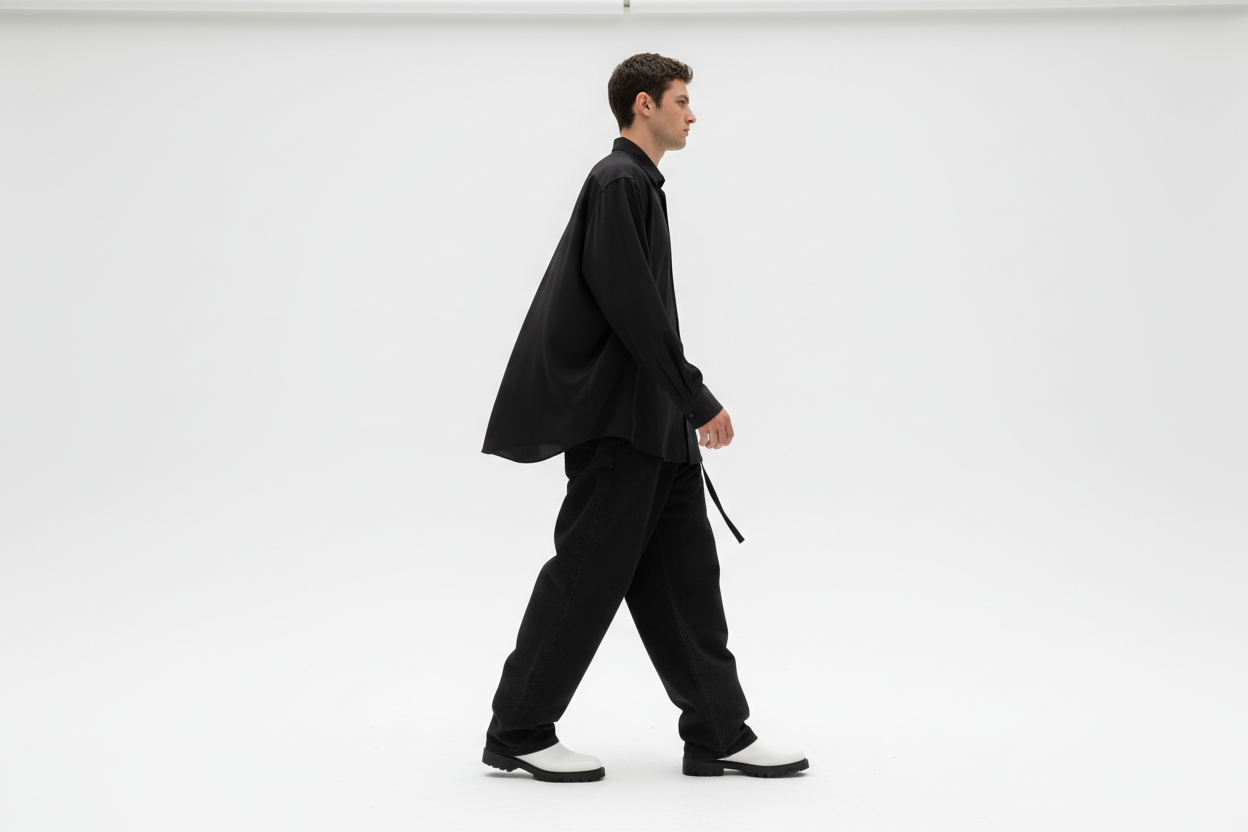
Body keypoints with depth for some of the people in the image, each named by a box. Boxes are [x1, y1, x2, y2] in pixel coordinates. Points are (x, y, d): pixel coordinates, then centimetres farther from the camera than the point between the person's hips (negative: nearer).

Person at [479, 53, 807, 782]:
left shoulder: (636, 184, 18)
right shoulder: (620, 182, -13)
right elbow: (632, 307, -21)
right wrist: (699, 399, -17)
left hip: (649, 423, 10)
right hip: (618, 418, -10)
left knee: (684, 573, 8)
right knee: (589, 574, -3)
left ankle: (719, 733, 12)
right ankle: (518, 734, 7)